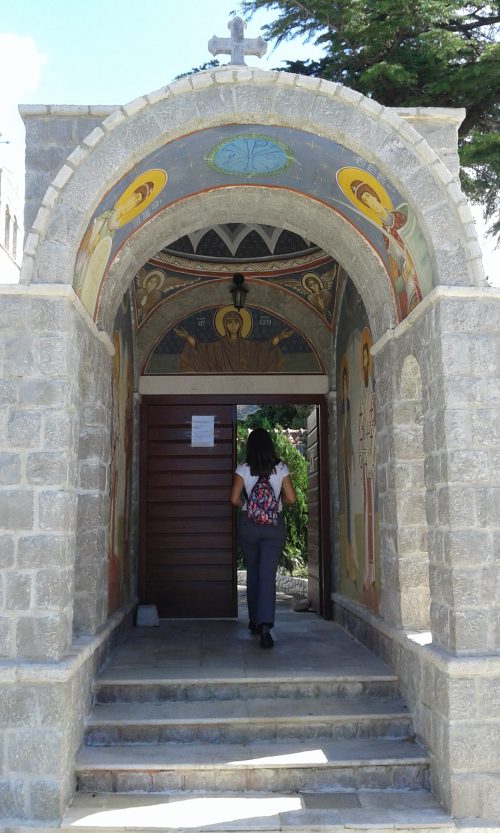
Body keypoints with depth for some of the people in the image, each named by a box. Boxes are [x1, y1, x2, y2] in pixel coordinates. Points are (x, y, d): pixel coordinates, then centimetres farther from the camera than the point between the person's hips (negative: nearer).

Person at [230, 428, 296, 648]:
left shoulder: (243, 469, -4)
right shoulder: (280, 468, -3)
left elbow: (234, 499, -8)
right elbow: (291, 498, -2)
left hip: (248, 524, 1)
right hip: (274, 525, -1)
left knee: (252, 573, 17)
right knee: (268, 575, -3)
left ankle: (255, 621, 26)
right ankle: (265, 625, -17)